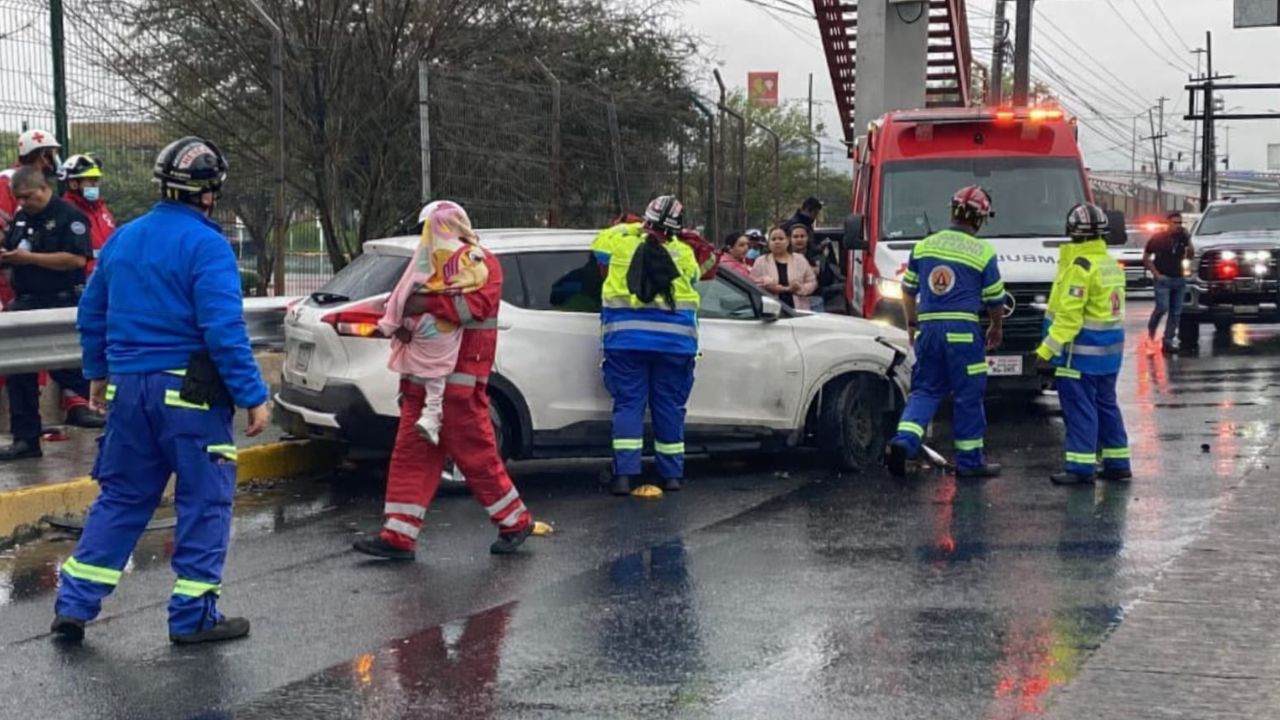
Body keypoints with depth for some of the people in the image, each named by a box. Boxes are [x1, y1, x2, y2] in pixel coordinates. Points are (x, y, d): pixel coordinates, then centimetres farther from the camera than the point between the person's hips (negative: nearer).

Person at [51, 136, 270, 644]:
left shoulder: (122, 239, 10)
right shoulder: (206, 245, -12)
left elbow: (91, 315, 18)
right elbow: (224, 330, -19)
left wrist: (98, 373, 32)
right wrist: (253, 396, -14)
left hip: (128, 388, 7)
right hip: (190, 392, -7)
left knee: (121, 497, 16)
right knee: (205, 500, 4)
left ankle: (74, 605, 13)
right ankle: (193, 615, 6)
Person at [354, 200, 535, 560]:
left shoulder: (481, 264, -3)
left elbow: (474, 305, -21)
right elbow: (404, 306, 18)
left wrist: (427, 304, -26)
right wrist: (401, 324, -5)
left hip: (460, 380, -8)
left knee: (476, 455, -2)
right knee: (412, 456, 3)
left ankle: (515, 521, 14)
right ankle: (398, 537, 3)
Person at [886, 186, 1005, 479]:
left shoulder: (923, 246, 8)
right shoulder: (983, 253, -4)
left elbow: (908, 290, 15)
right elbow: (995, 300, 3)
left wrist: (911, 323, 27)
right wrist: (997, 329, 20)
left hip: (928, 328, 4)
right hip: (963, 331, -4)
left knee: (925, 390, 12)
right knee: (969, 396, 6)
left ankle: (904, 440, -9)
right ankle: (969, 460, 12)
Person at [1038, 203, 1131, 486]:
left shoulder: (1080, 266, -17)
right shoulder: (1111, 264, 12)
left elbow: (1069, 314, -21)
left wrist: (1048, 348, -18)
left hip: (1081, 352, -9)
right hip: (1109, 350, 9)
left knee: (1079, 407, -5)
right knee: (1106, 404, 16)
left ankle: (1081, 467, -6)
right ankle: (1117, 463, 20)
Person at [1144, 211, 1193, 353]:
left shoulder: (1183, 238, 6)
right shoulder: (1158, 238, -5)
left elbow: (1190, 256, 9)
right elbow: (1146, 258, 0)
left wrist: (1188, 240, -6)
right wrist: (1156, 273, -8)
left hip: (1179, 279, 5)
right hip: (1163, 279, -5)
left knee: (1176, 312, 2)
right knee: (1162, 308, -16)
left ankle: (1168, 341, 6)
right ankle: (1151, 331, 10)